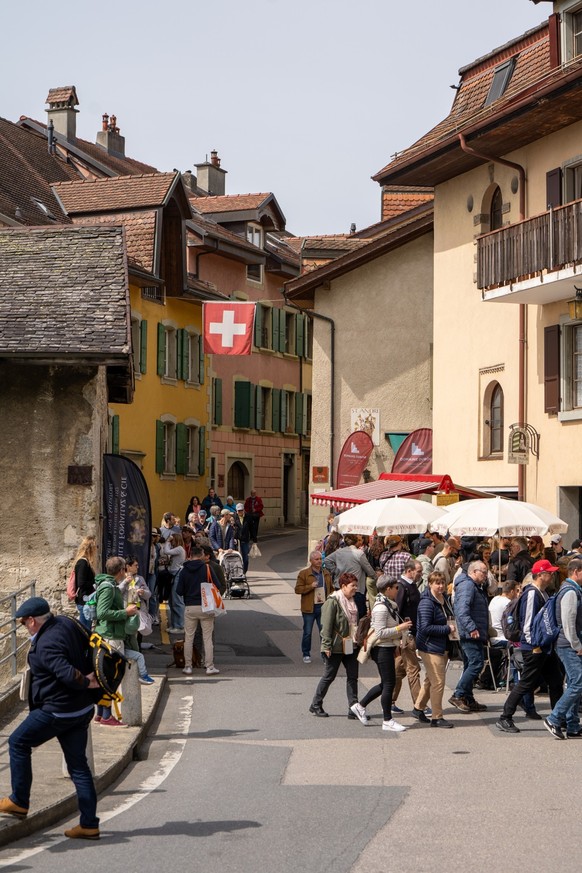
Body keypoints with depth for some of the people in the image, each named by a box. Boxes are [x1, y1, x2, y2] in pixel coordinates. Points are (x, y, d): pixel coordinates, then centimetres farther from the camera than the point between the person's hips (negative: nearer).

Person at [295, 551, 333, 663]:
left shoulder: (326, 574, 11)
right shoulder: (303, 574, -3)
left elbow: (331, 588, 21)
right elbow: (297, 589, -8)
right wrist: (310, 586, -20)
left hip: (323, 607, 3)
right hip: (309, 608, -3)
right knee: (307, 632, 5)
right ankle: (306, 654, 17)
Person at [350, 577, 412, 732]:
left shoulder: (388, 604, 11)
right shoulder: (381, 607, -20)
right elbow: (380, 633, -24)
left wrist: (402, 626, 10)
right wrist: (399, 628, -20)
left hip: (387, 648, 10)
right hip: (383, 649, -10)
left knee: (386, 683, 16)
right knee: (389, 683, -3)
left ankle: (360, 706, 24)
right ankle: (387, 720, 6)